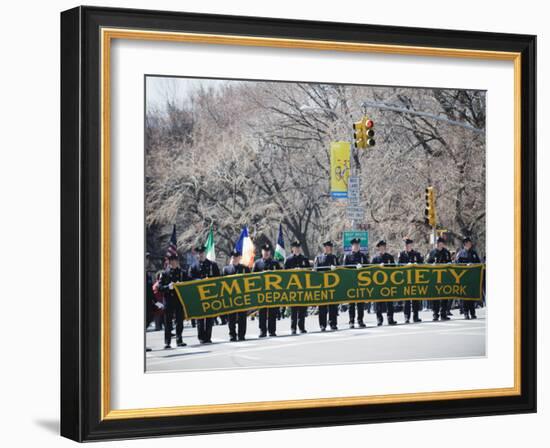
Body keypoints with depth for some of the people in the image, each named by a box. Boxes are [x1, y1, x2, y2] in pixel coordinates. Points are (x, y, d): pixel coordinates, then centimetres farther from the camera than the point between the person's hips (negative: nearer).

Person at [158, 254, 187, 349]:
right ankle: (167, 342, 0)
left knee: (180, 321, 5)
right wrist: (168, 287, -19)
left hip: (180, 300, 2)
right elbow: (160, 287, -1)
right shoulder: (164, 273, 4)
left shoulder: (182, 273, 10)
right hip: (168, 301, -2)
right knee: (168, 323, -2)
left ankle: (179, 340, 13)